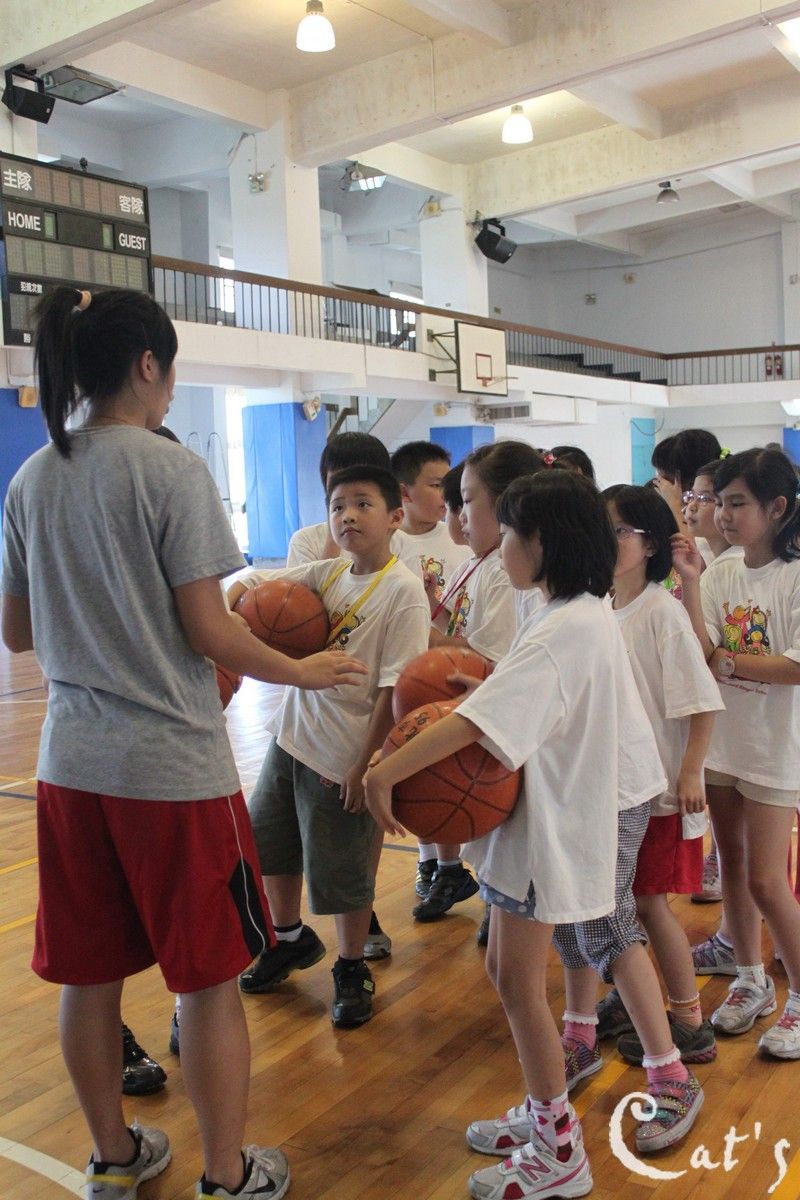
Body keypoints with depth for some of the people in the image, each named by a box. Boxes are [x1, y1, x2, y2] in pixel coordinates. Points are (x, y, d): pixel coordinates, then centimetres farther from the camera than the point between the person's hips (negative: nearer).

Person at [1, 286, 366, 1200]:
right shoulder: (172, 471, -12)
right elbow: (206, 630, -14)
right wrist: (304, 671, 0)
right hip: (174, 765, -6)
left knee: (88, 973, 17)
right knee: (208, 978, 9)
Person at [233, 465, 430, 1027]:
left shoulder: (404, 590, -17)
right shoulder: (327, 572, 2)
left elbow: (396, 688, -19)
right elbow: (251, 582, 14)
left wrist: (365, 764, -19)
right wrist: (233, 605, -8)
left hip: (345, 756, -7)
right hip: (293, 737, 7)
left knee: (343, 873, 7)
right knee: (270, 843, 21)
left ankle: (352, 970, 33)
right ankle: (292, 940, 46)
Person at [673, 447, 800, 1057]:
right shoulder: (720, 572, 1)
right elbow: (701, 652, -10)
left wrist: (727, 661, -13)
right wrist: (690, 581, -16)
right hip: (721, 739, 5)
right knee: (733, 865, 16)